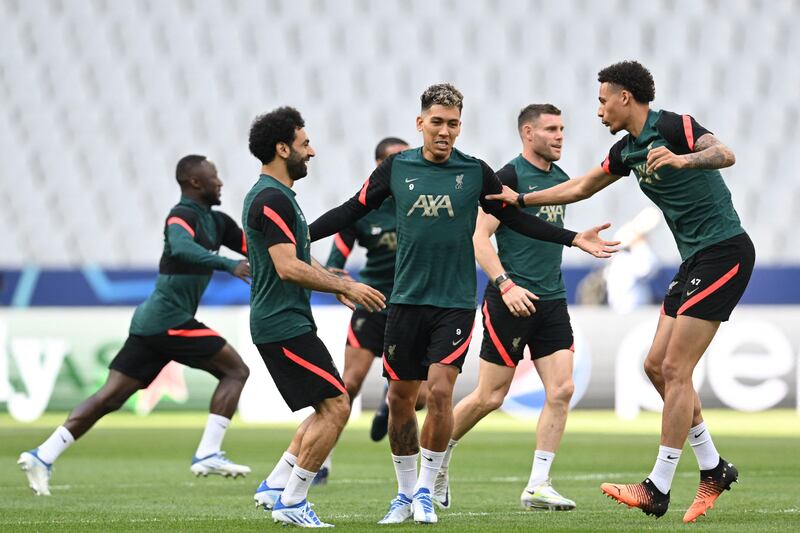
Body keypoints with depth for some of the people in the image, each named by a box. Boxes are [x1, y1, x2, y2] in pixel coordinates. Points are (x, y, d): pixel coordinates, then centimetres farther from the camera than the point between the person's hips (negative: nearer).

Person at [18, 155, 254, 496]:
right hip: (170, 320, -9)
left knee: (111, 396, 5)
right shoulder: (183, 215, -11)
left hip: (151, 323, 9)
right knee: (235, 370, -5)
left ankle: (43, 456, 1)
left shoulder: (215, 222, 18)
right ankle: (207, 454, -11)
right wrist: (228, 265, -40)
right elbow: (180, 248, -32)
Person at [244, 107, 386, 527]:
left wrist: (337, 282, 18)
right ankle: (290, 502, -7)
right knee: (335, 406, -11)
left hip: (281, 323, 11)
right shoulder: (273, 199, -16)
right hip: (284, 325, -11)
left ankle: (275, 487, 14)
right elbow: (288, 268, -23)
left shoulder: (268, 195, 18)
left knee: (330, 408, 15)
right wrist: (345, 287, -17)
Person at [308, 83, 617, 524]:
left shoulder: (476, 172, -1)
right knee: (400, 397, 4)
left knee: (440, 389, -15)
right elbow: (353, 210, 10)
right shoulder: (397, 168, 2)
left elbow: (516, 219, 9)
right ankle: (405, 492, 21)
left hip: (455, 302, -2)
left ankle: (425, 490, -1)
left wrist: (574, 239, 3)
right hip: (406, 300, 2)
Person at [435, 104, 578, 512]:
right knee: (490, 395, 0)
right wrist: (506, 285, -23)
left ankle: (537, 486, -3)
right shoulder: (509, 178, -10)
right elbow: (479, 237, -15)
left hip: (552, 301, 7)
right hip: (513, 300, -7)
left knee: (561, 390, -6)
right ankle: (439, 455, 24)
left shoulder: (561, 179, 13)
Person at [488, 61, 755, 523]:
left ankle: (658, 490, -7)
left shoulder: (672, 127, -13)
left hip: (724, 252, -9)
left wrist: (683, 159, -47)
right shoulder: (628, 150, 14)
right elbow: (582, 187, 29)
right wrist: (520, 199, 30)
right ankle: (714, 469, 17)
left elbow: (725, 154, -30)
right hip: (696, 259, 9)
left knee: (674, 370, -10)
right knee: (657, 366, 9)